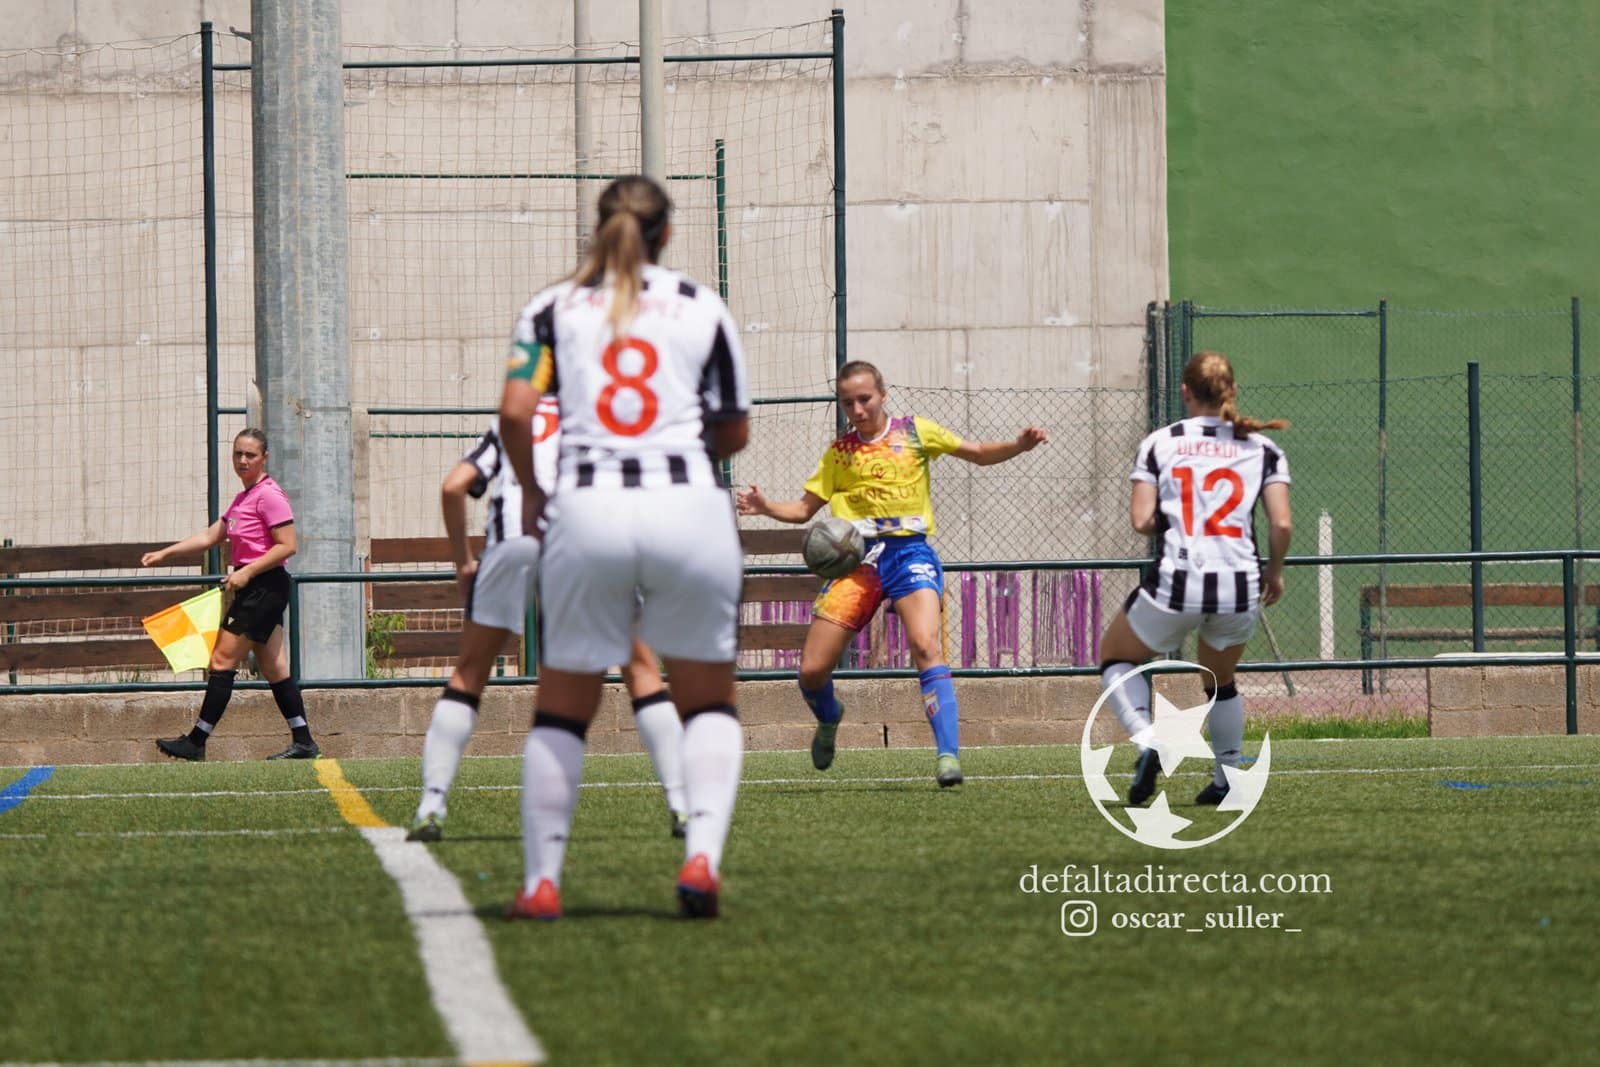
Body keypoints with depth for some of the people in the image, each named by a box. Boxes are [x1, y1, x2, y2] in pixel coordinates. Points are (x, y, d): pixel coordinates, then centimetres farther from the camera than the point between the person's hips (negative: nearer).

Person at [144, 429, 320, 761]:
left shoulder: (269, 495, -12)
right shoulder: (243, 499, 17)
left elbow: (287, 546, -17)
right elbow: (210, 536, 20)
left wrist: (246, 573, -20)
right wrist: (165, 553, 15)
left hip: (264, 586, -10)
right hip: (253, 590, 10)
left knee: (223, 662, -7)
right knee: (273, 668, 9)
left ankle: (196, 743, -5)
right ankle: (303, 743, 10)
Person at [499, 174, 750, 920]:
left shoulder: (553, 309, 9)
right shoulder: (701, 308, 9)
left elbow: (515, 412, -3)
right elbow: (735, 432, 11)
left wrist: (529, 488, 13)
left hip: (587, 508, 1)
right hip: (690, 506, 0)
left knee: (562, 709, 11)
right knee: (708, 701, 12)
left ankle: (541, 880, 6)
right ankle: (702, 855, -8)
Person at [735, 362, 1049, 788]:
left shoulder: (914, 432, 8)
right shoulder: (839, 452, 12)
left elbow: (979, 453, 11)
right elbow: (803, 509, 14)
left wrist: (1019, 446, -7)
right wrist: (765, 507, -5)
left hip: (909, 551, -2)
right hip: (858, 557, 2)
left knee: (926, 646, -28)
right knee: (811, 672, -2)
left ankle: (948, 754, -28)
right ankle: (829, 718, 34)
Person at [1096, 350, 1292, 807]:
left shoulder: (1158, 443, 6)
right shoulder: (1262, 448, 8)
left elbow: (1141, 520, -2)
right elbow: (1282, 524, -1)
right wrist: (1274, 571, 16)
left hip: (1176, 582, -2)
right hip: (1239, 586, 2)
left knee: (1115, 657, 22)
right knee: (1221, 681, 30)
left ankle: (1146, 741, -3)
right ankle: (1226, 781, 26)